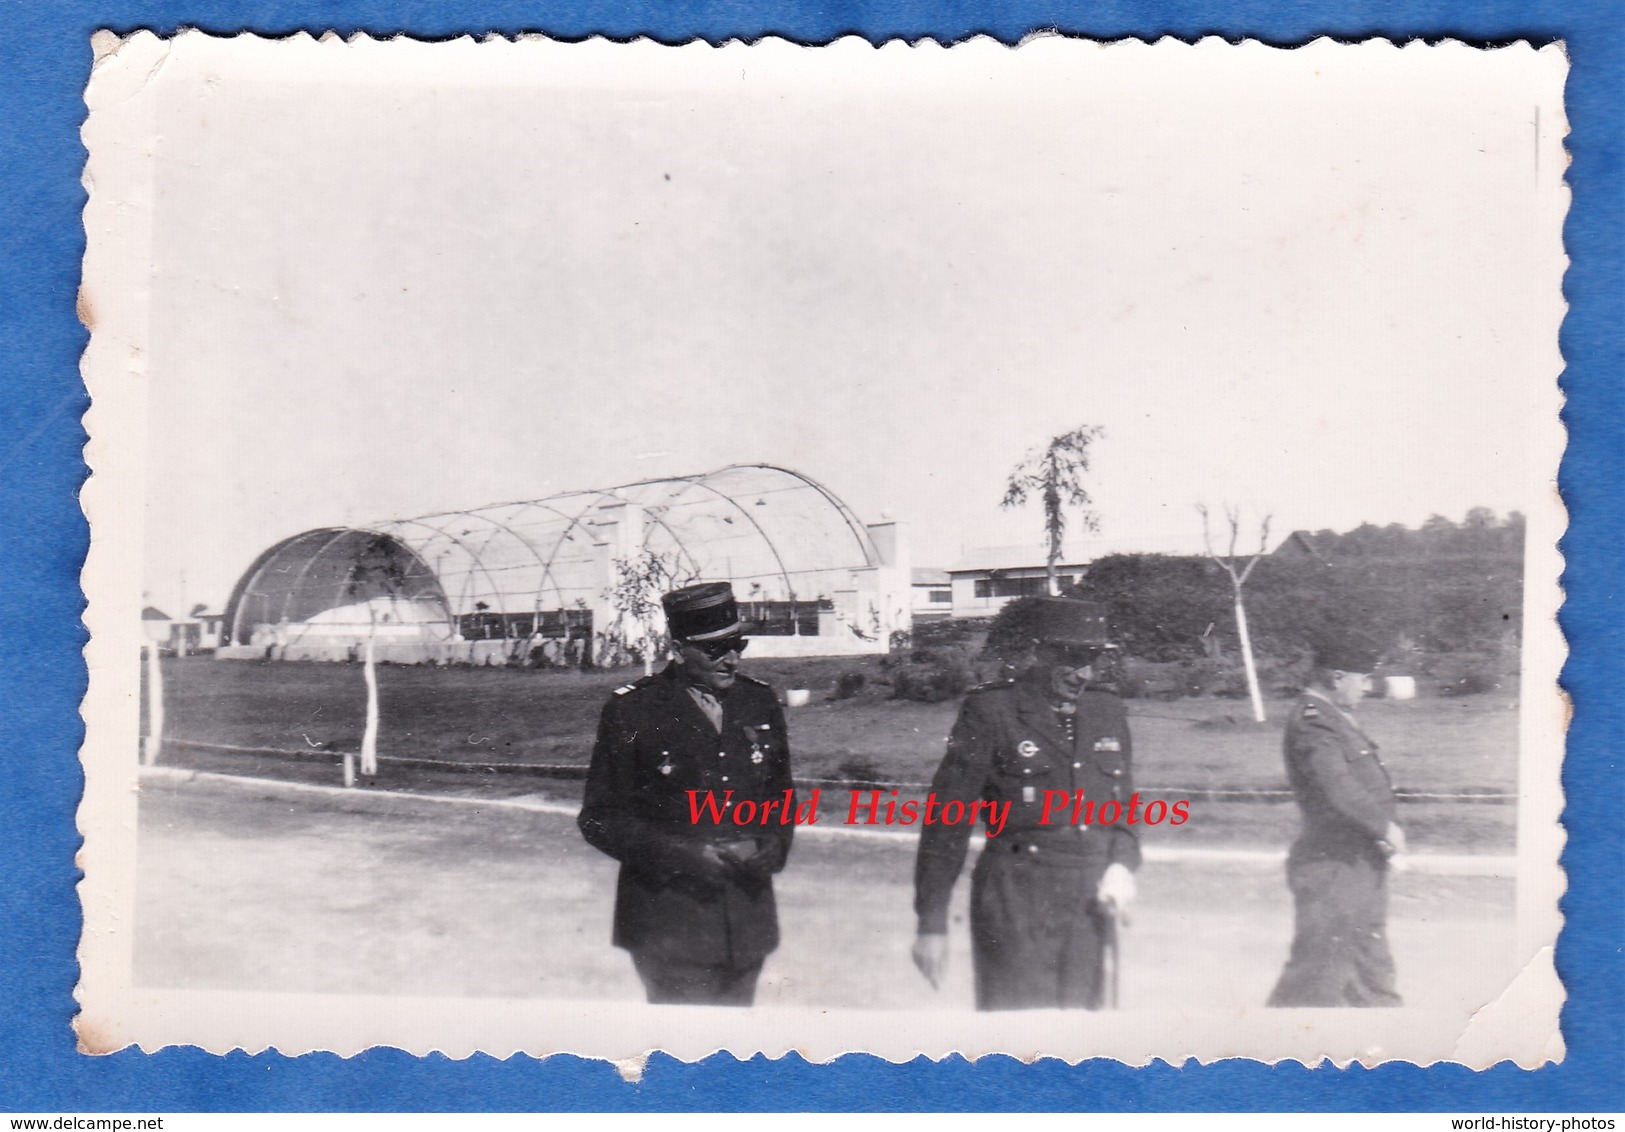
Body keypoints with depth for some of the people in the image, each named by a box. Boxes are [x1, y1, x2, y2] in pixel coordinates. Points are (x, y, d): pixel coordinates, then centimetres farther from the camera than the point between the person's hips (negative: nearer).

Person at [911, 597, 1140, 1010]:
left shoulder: (1109, 710, 11)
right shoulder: (989, 710, -5)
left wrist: (1122, 865, 1)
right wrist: (931, 921, -6)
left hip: (1091, 905, 5)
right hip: (1015, 902, -5)